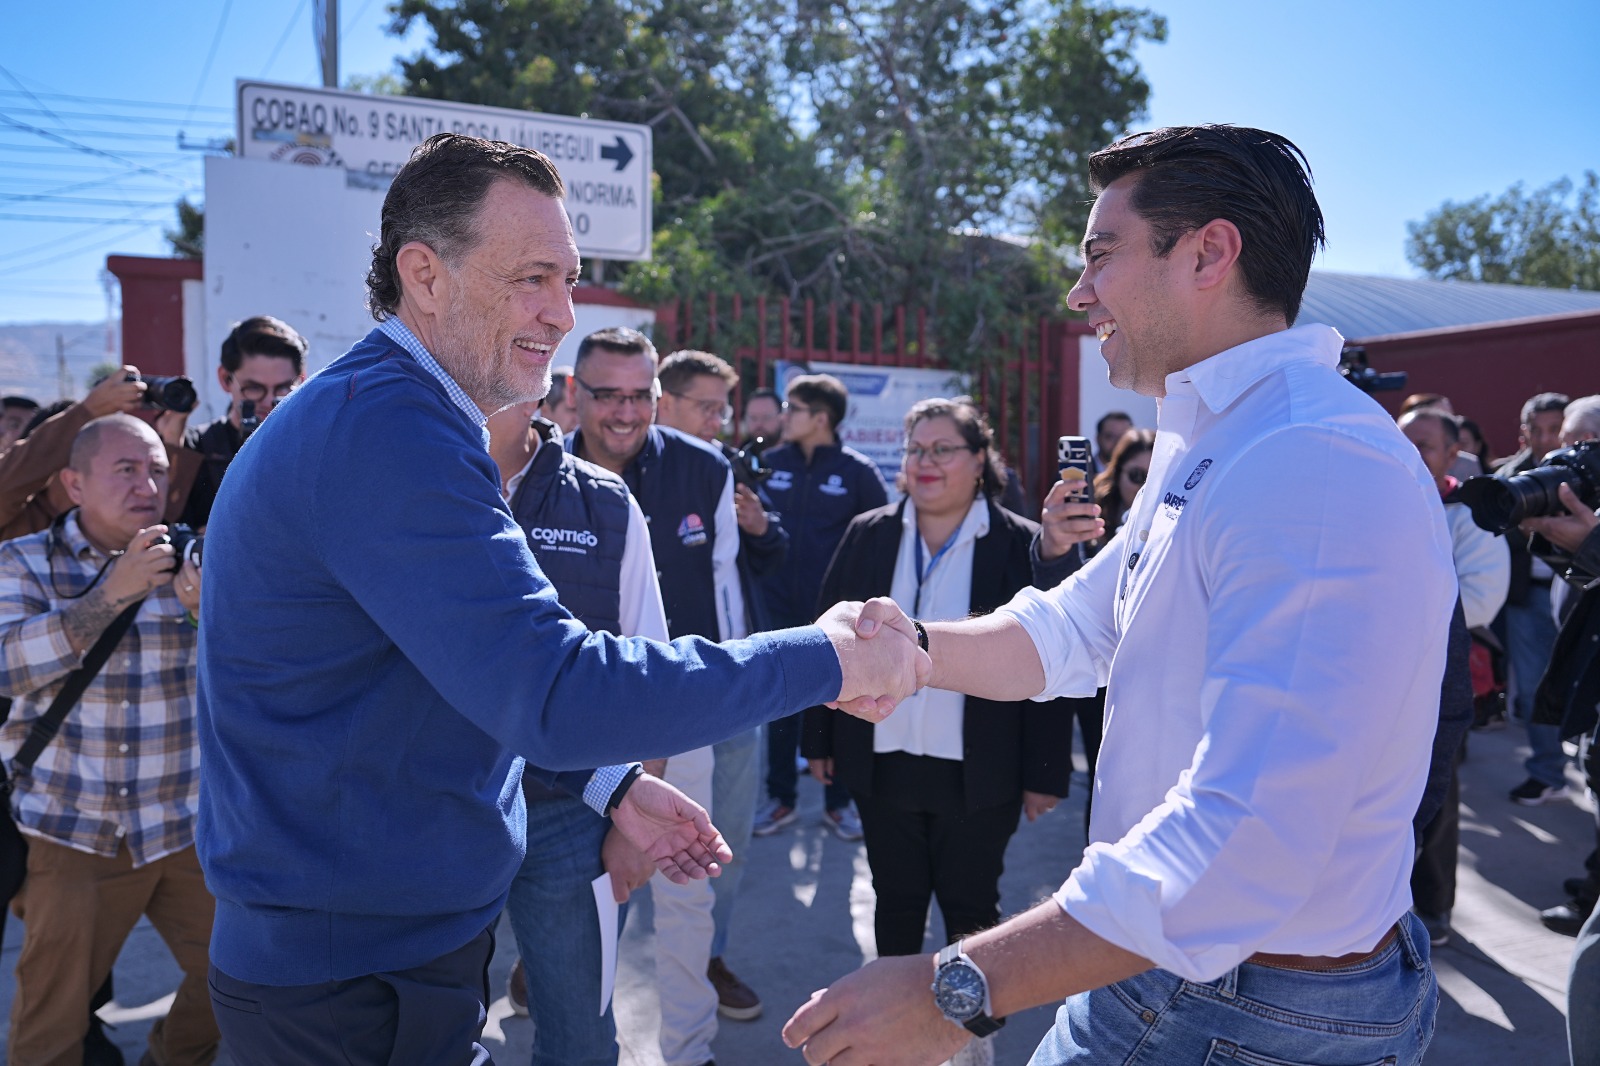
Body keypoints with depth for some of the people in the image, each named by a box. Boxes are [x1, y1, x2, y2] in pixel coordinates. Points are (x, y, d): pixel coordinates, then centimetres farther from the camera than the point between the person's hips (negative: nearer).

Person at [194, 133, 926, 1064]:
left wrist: (610, 786, 6)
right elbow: (558, 689, -32)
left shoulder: (377, 418, 10)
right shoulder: (387, 429, -25)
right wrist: (825, 658, -23)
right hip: (362, 986, -9)